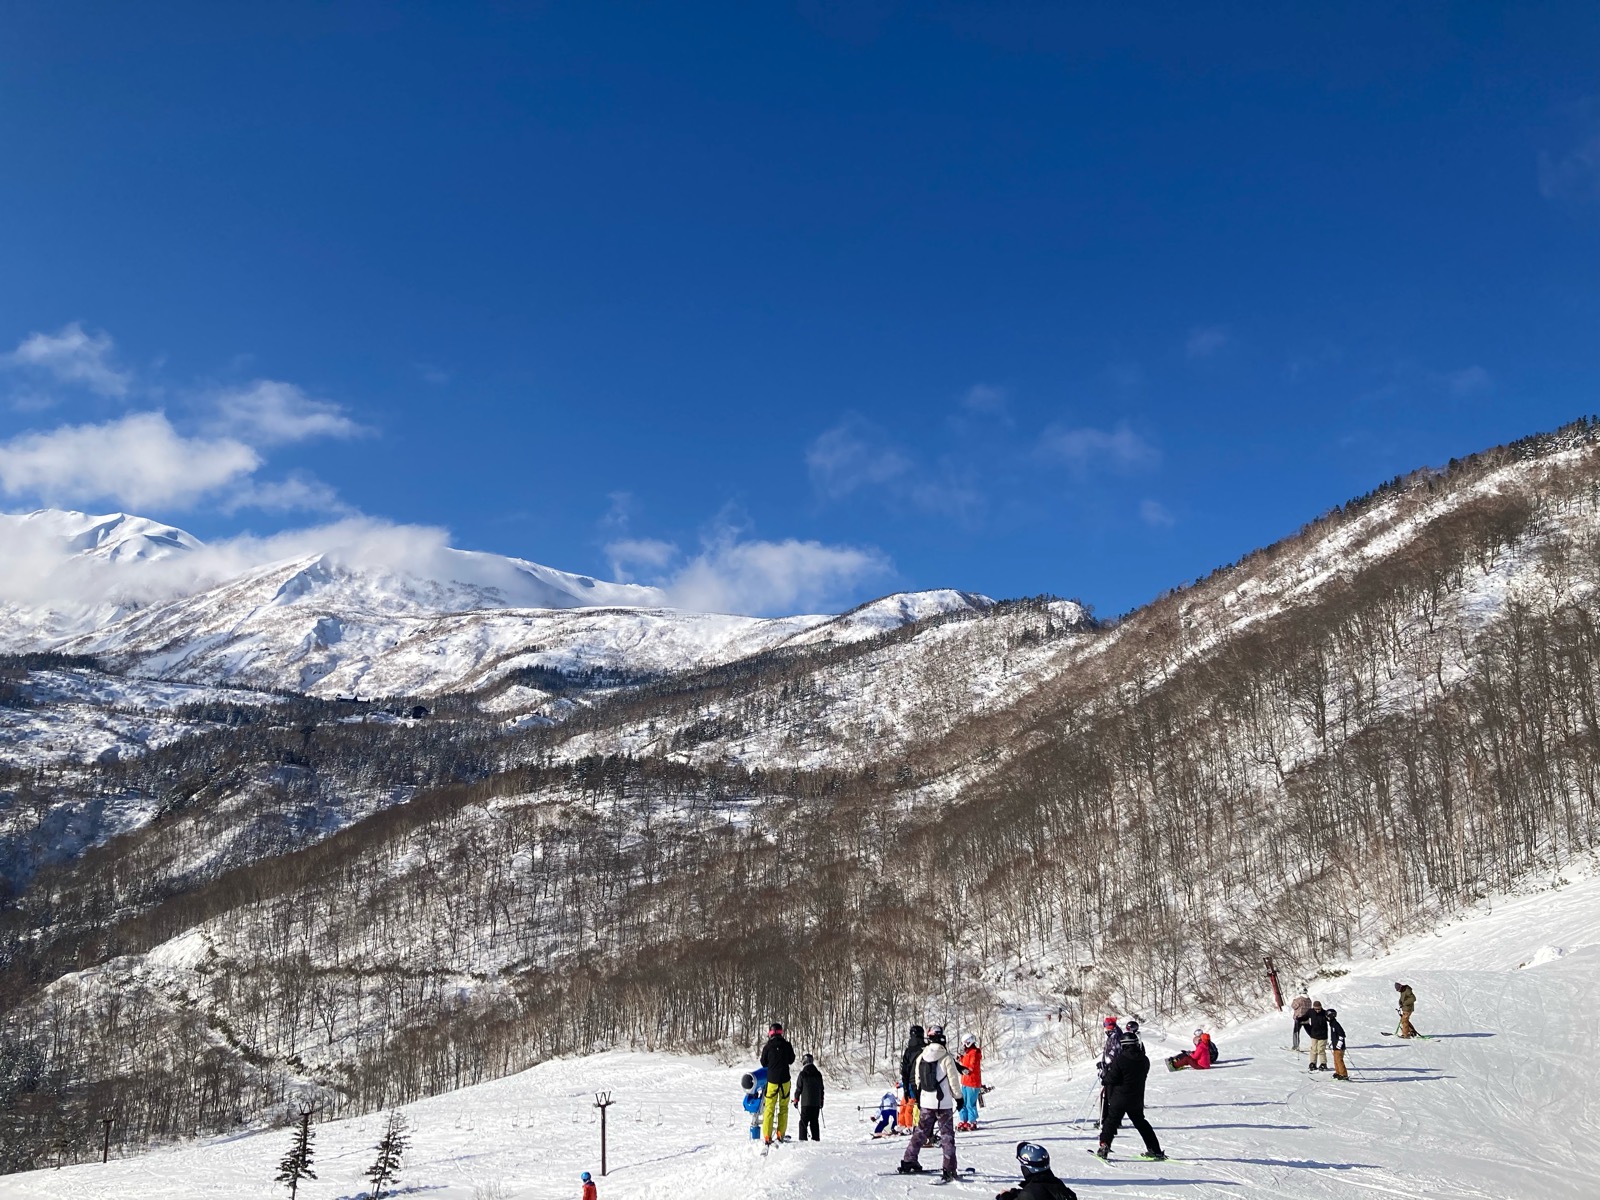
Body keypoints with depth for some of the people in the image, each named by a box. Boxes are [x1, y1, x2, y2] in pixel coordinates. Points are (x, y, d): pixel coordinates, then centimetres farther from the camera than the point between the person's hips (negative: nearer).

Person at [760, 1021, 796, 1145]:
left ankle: (767, 1136, -4)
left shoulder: (768, 1046, -7)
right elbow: (791, 1060, 10)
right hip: (785, 1079, 1)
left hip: (772, 1080, -1)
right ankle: (781, 1134, 12)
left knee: (769, 1108, 3)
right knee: (783, 1107, 14)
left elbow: (763, 1063, 4)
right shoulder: (787, 1045, -4)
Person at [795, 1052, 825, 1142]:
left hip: (806, 1102, -4)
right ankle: (816, 1139, 10)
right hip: (817, 1103, 4)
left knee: (803, 1121, -1)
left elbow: (798, 1088, -3)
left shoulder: (802, 1074, -6)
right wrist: (821, 1101, 23)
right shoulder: (818, 1074, 8)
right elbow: (821, 1089, 14)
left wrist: (796, 1100, 9)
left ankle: (803, 1139, -8)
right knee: (814, 1121, 11)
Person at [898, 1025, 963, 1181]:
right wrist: (958, 1097, 3)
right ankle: (949, 1169, -3)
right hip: (944, 1103, -5)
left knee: (921, 1132, 16)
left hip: (926, 1103, 5)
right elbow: (953, 1080, -8)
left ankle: (909, 1162, 18)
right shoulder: (946, 1057, -12)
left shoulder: (921, 1058, 3)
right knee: (947, 1135, 1)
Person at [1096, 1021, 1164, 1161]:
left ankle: (1104, 1145, -2)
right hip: (1137, 1099, 4)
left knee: (1112, 1120, 8)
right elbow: (1144, 1075, 12)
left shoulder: (1119, 1060, -18)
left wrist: (1104, 1076, 5)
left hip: (1119, 1098, -4)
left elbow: (1112, 1079, -17)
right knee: (1140, 1122, 18)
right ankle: (1155, 1150, 17)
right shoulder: (1144, 1060, -2)